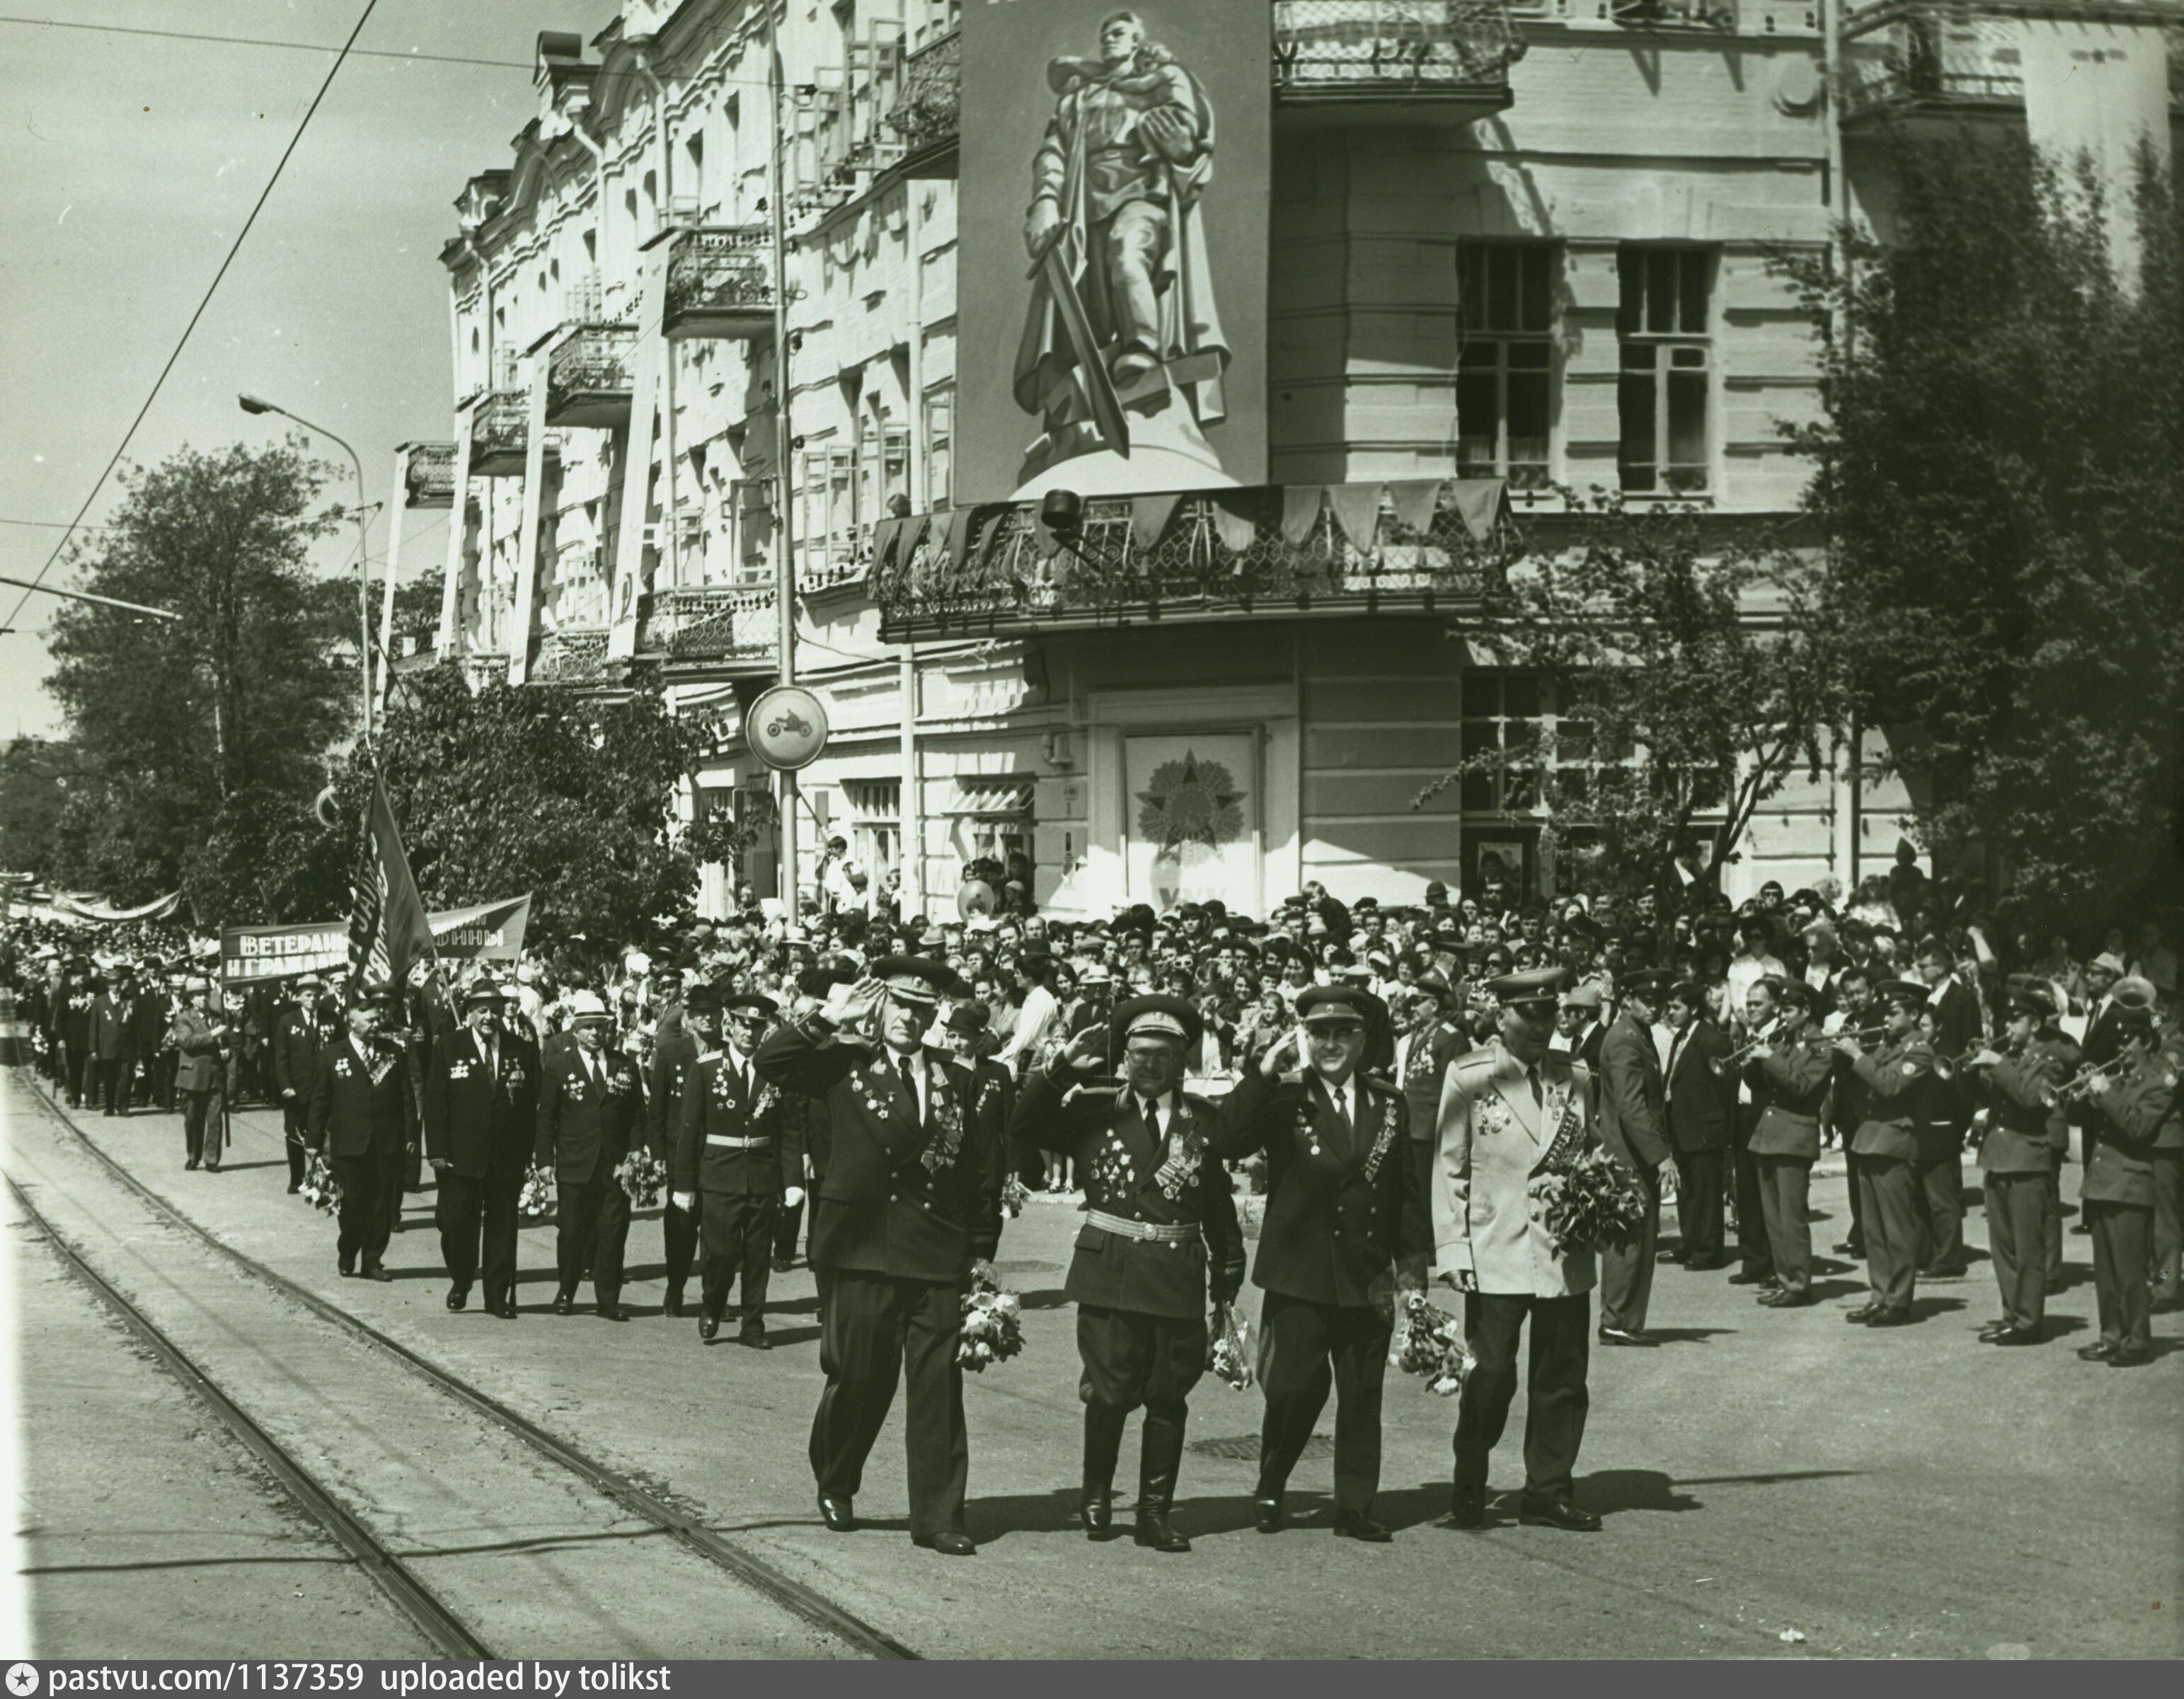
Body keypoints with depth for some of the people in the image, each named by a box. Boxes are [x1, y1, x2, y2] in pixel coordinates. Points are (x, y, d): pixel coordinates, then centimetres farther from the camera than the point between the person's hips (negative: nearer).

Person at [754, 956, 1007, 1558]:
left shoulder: (959, 1084, 10)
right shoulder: (846, 1065, 4)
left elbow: (985, 1172, 12)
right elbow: (769, 1061, -8)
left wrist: (983, 1250, 9)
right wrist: (828, 1020, -10)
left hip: (938, 1259, 2)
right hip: (861, 1253, -2)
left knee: (939, 1389, -1)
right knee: (857, 1378, 5)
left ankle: (938, 1517, 4)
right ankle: (835, 1487, 28)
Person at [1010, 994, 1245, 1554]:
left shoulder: (1202, 1119, 8)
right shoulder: (1094, 1110, 4)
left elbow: (1219, 1201, 11)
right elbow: (1024, 1126, -6)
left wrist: (1227, 1268, 7)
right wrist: (1062, 1069, -15)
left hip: (1177, 1277, 2)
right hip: (1110, 1271, -2)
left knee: (1168, 1398, 4)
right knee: (1110, 1392, -2)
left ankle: (1156, 1513, 13)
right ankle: (1096, 1497, 19)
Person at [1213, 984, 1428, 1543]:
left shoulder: (1388, 1105, 9)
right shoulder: (1282, 1099, -1)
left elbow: (1407, 1192, 12)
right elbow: (1227, 1142, -19)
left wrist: (1412, 1263, 7)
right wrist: (1264, 1072, -22)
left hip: (1368, 1280, 3)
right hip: (1300, 1277, -3)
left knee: (1362, 1396, 6)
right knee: (1296, 1389, -4)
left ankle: (1355, 1508, 15)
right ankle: (1270, 1492, 17)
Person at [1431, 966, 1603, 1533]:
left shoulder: (1576, 1078, 11)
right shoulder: (1469, 1077, -1)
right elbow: (1450, 1168, -1)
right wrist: (1454, 1250, -7)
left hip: (1565, 1254, 4)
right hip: (1496, 1254, -4)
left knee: (1562, 1379, 7)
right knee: (1491, 1376, -5)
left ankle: (1549, 1492, 18)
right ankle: (1469, 1493, 10)